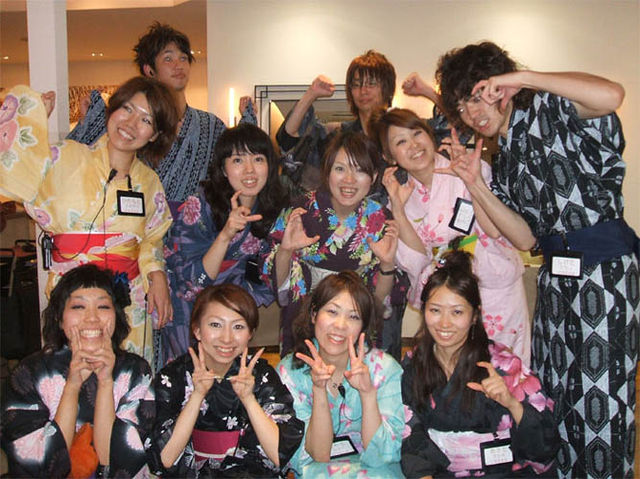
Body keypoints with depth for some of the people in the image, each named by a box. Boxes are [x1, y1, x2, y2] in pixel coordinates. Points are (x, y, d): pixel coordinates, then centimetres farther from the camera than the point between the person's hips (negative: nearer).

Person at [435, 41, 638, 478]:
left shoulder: (548, 111, -3)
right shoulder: (505, 159, 16)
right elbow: (525, 237, 6)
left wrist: (523, 78, -18)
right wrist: (476, 184, -2)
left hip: (605, 266, -8)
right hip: (555, 274, 8)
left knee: (602, 391, -3)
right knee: (555, 390, 13)